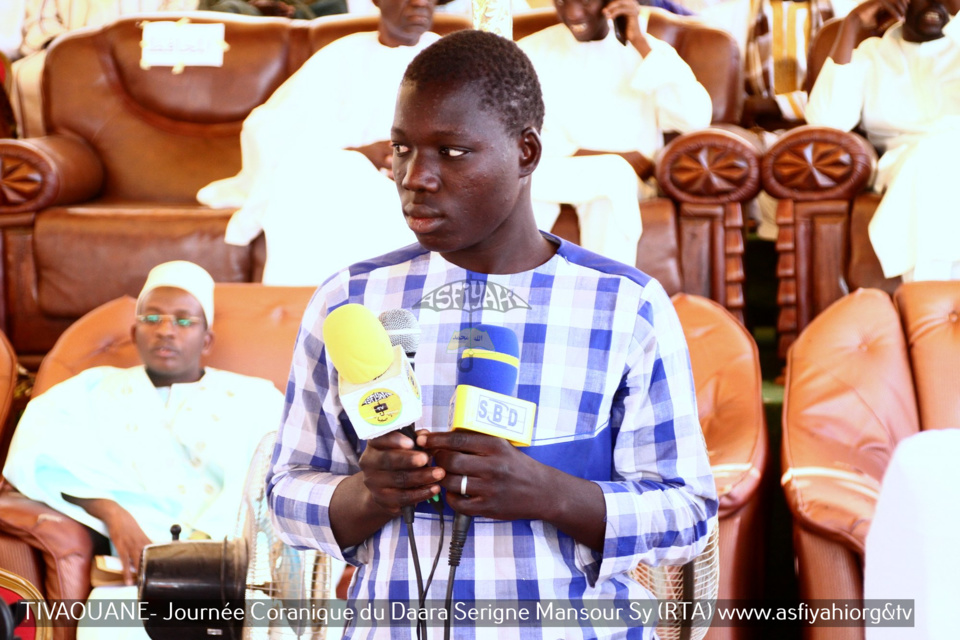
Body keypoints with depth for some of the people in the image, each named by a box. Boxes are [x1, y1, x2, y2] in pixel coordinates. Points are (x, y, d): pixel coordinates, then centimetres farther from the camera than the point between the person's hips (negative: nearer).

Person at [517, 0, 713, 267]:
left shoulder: (649, 51, 8)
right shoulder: (531, 52, 7)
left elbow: (697, 118, -9)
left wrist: (640, 43, -11)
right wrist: (616, 159, -14)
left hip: (627, 179, 0)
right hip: (548, 175, 0)